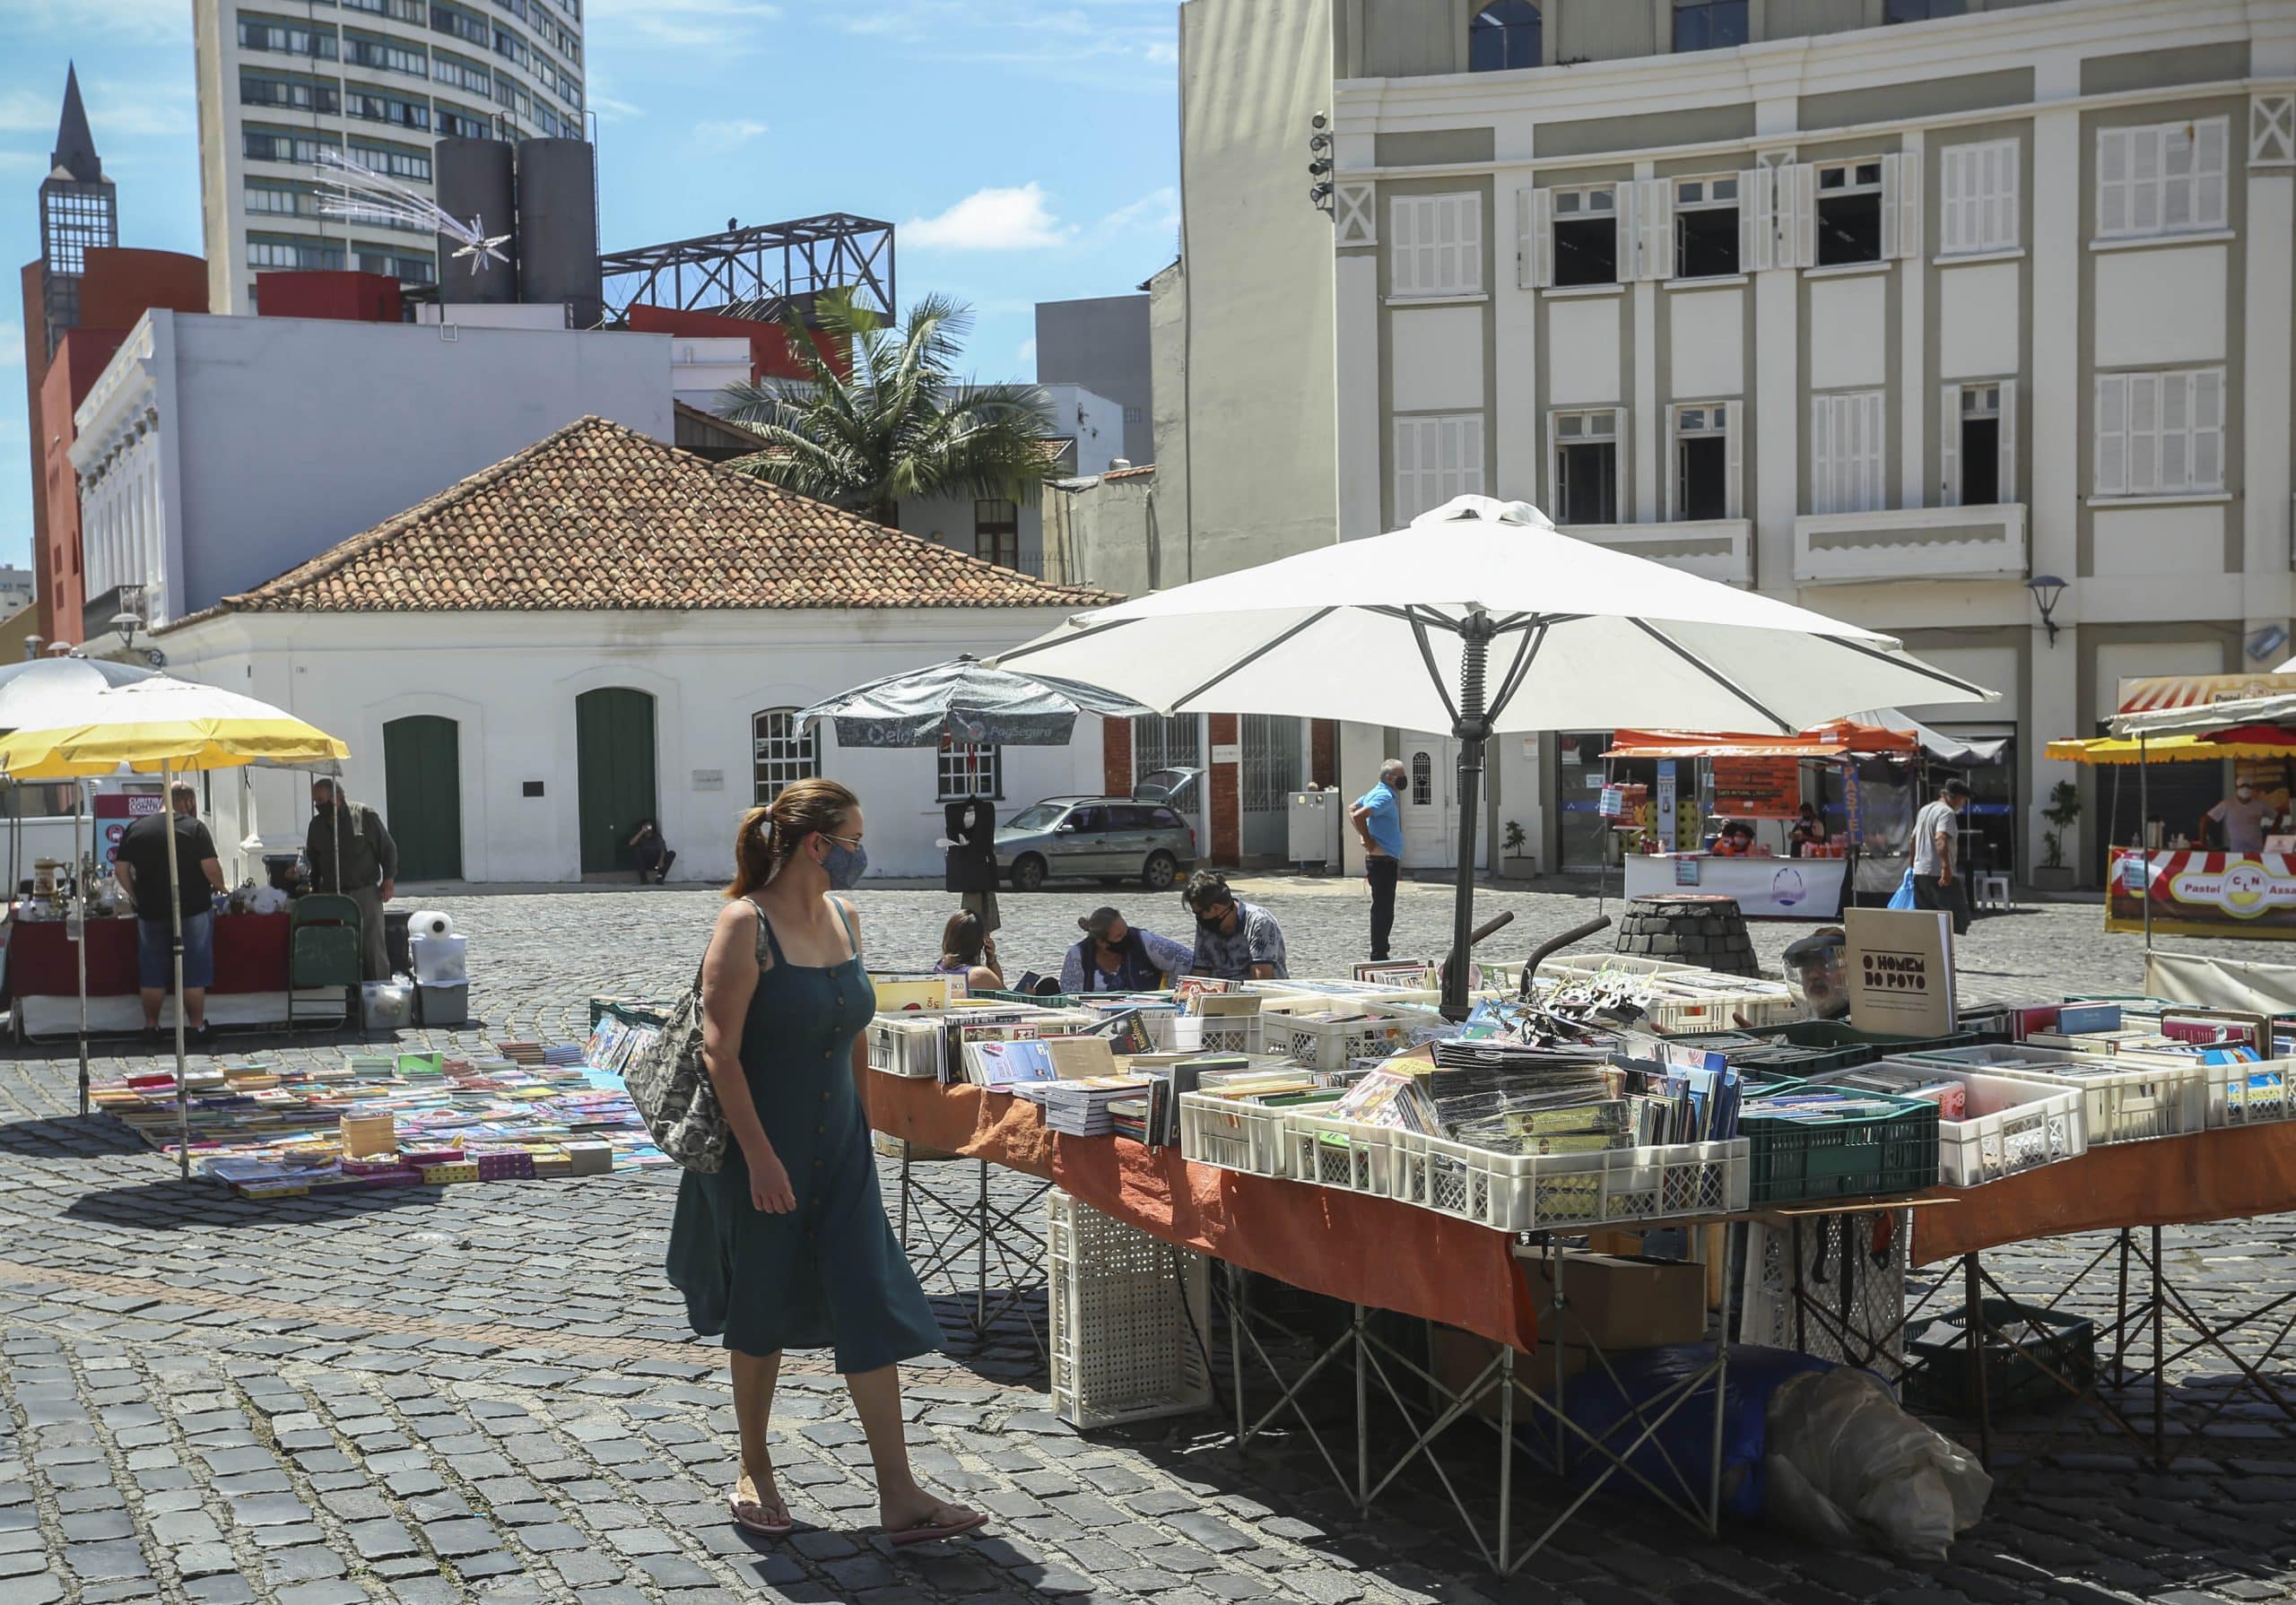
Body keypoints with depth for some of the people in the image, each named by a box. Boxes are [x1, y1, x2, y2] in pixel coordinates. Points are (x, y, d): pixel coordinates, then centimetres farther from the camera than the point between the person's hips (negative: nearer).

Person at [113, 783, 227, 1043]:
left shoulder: (137, 828, 5)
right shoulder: (195, 828, -7)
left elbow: (120, 870, 5)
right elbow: (211, 869, -13)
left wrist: (137, 898, 14)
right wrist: (219, 887, 6)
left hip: (151, 911, 3)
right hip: (193, 911, -3)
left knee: (152, 973, 11)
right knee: (193, 973, 4)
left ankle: (151, 1026, 16)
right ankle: (196, 1026, 6)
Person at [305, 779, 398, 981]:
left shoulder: (365, 816, -4)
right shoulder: (317, 825, 10)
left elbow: (388, 848, -1)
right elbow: (312, 861, 19)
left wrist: (389, 880, -7)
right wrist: (313, 889, 12)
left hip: (365, 893, -4)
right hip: (331, 895, 4)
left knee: (373, 947, -3)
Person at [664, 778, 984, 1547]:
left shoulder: (844, 918, 6)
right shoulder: (746, 924, -16)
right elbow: (719, 1050, -18)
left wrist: (863, 1128, 15)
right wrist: (760, 1157, -21)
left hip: (838, 1145, 6)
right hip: (762, 1147, -6)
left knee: (870, 1302, 0)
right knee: (763, 1311, 8)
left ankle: (899, 1496, 1)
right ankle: (754, 1475, 28)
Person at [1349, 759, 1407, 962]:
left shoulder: (1375, 793, 14)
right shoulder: (1385, 797, -16)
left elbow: (1352, 811, 25)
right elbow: (1358, 815, -29)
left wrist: (1365, 837, 15)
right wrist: (1368, 841, -18)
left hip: (1384, 861, 10)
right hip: (1383, 860, -10)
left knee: (1383, 910, 15)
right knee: (1383, 910, -7)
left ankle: (1380, 956, 21)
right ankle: (1379, 958, -5)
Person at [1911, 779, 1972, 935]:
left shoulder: (1924, 810, 18)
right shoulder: (1947, 812, -11)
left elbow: (1914, 839, 27)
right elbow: (1940, 839, -27)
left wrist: (1912, 865, 37)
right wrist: (1946, 867, -37)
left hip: (1920, 873, 9)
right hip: (1939, 874, -9)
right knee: (1953, 919, -10)